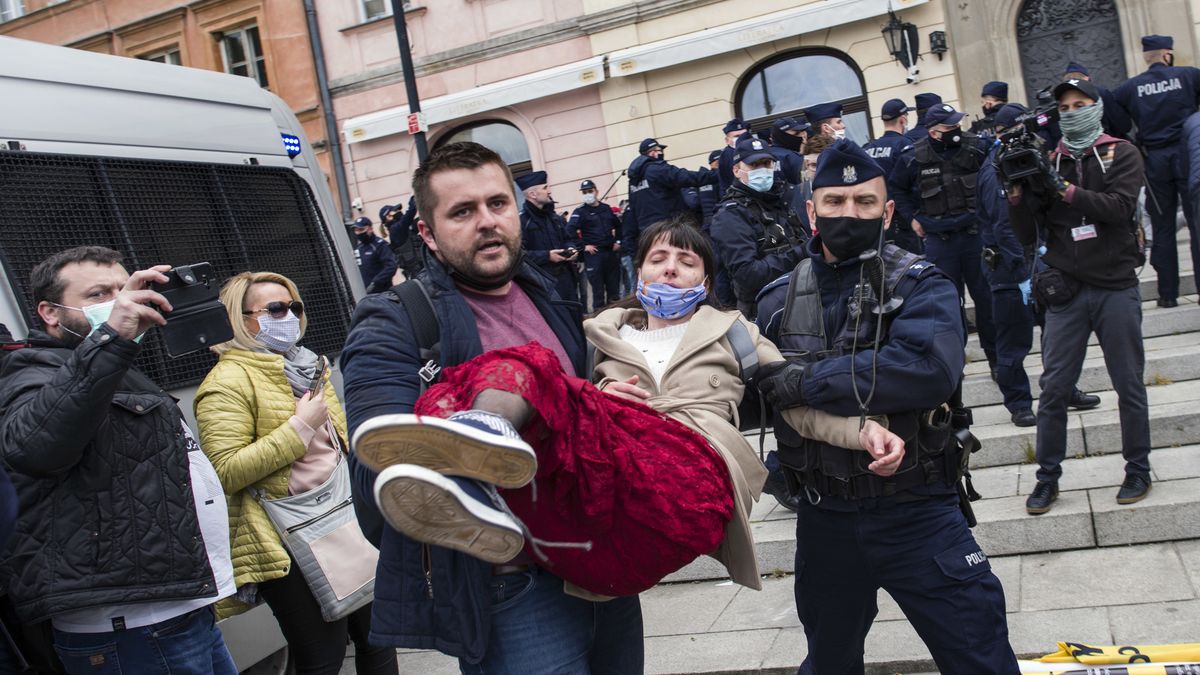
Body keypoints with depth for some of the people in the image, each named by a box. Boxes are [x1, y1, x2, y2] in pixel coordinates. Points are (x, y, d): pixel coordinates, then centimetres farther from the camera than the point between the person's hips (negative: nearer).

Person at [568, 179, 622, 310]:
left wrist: (618, 241, 14)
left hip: (611, 252, 5)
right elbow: (569, 230, -15)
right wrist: (583, 246, -15)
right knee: (597, 288, -3)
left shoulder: (606, 208, 12)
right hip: (593, 254, -4)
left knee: (614, 286, 9)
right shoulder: (580, 212, -3)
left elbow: (618, 225, 25)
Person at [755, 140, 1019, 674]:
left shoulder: (920, 286, -9)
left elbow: (930, 368, -29)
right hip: (824, 519, 4)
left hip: (916, 513, -3)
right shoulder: (780, 300, 2)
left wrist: (809, 382, -26)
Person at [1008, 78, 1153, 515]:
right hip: (1067, 291, 1)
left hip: (1116, 289, -1)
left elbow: (1119, 207, -15)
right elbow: (1028, 236, 2)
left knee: (1129, 384, 9)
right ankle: (1047, 477, 12)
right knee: (1053, 389, 2)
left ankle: (1138, 469, 24)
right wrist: (1017, 193, -13)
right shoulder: (1047, 162, 6)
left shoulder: (1122, 154, 3)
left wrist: (1065, 189, -23)